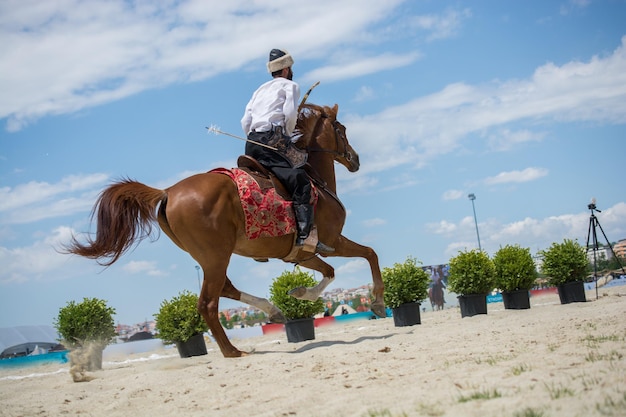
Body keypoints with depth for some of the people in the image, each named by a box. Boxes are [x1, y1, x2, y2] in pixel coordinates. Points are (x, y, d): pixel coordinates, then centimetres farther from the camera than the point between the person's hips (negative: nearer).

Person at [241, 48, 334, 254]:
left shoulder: (260, 90, 31)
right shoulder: (290, 85, 11)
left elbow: (245, 121, 22)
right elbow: (290, 113, -6)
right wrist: (289, 134, 9)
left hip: (251, 144, 9)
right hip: (270, 141, -9)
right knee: (301, 181, -20)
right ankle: (304, 234, -36)